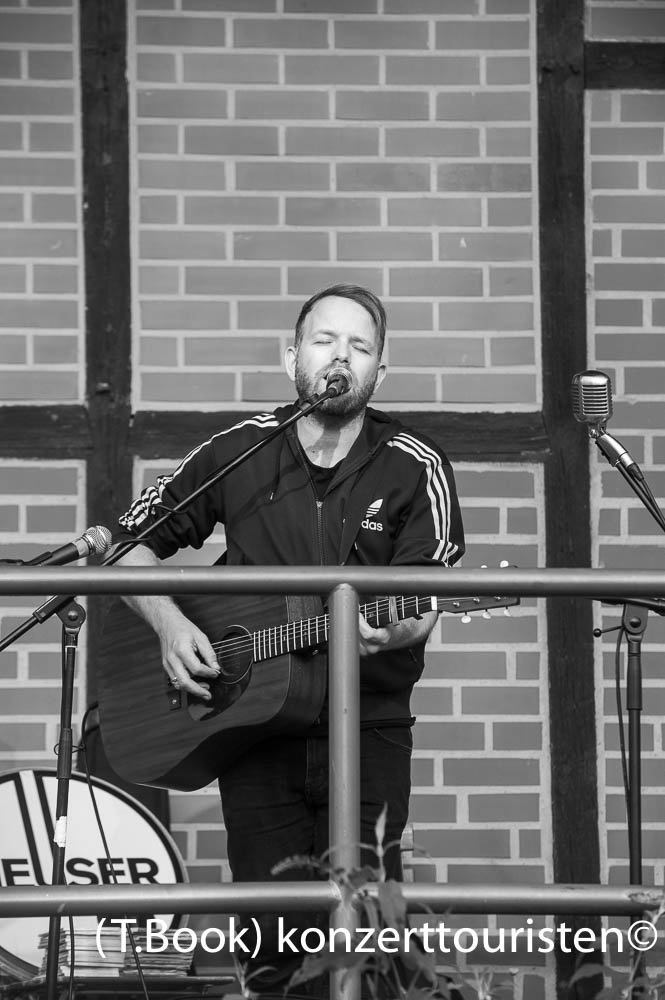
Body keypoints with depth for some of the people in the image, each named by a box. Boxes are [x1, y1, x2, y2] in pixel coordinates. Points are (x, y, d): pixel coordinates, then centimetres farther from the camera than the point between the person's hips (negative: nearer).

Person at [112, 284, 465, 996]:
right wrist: (169, 624, -5)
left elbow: (423, 604, -6)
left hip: (367, 730, -1)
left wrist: (392, 631, -29)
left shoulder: (414, 471, 0)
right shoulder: (237, 454, 4)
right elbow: (131, 544, 11)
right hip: (254, 727, 1)